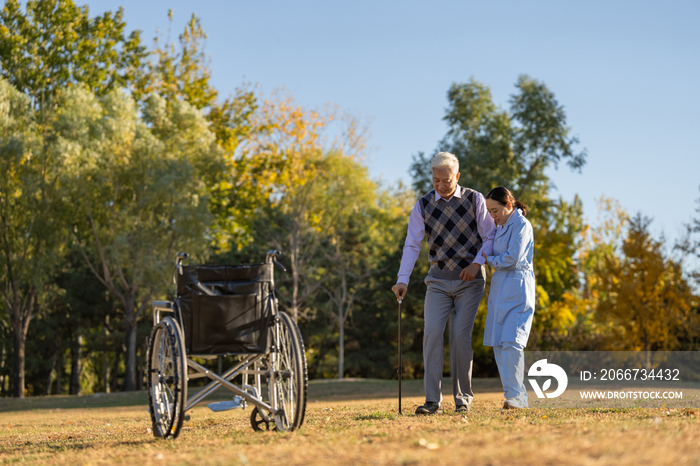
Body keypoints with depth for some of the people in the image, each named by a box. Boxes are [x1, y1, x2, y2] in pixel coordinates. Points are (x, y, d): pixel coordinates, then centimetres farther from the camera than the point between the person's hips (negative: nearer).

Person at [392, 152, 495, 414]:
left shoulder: (475, 200, 0)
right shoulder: (423, 206, 3)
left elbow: (490, 237, 2)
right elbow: (411, 245, -2)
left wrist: (477, 263, -14)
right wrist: (403, 280, -14)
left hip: (469, 280, -2)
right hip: (438, 281, 2)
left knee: (460, 336, -10)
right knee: (432, 332, -12)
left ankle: (463, 397, 3)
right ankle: (433, 400, -11)